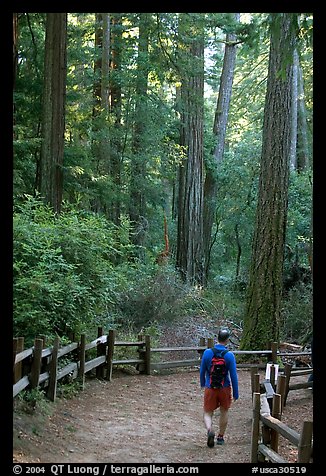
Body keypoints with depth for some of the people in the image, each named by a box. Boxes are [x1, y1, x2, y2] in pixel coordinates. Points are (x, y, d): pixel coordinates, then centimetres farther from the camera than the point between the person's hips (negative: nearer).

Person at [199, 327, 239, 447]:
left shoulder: (207, 353, -7)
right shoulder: (229, 355, -13)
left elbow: (202, 371, 3)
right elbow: (233, 375, -10)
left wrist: (202, 384, 22)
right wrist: (236, 393, -1)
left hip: (210, 388, 0)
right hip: (225, 388, 0)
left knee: (207, 413, 9)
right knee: (224, 412, 21)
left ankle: (210, 430, -21)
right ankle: (220, 437, 29)